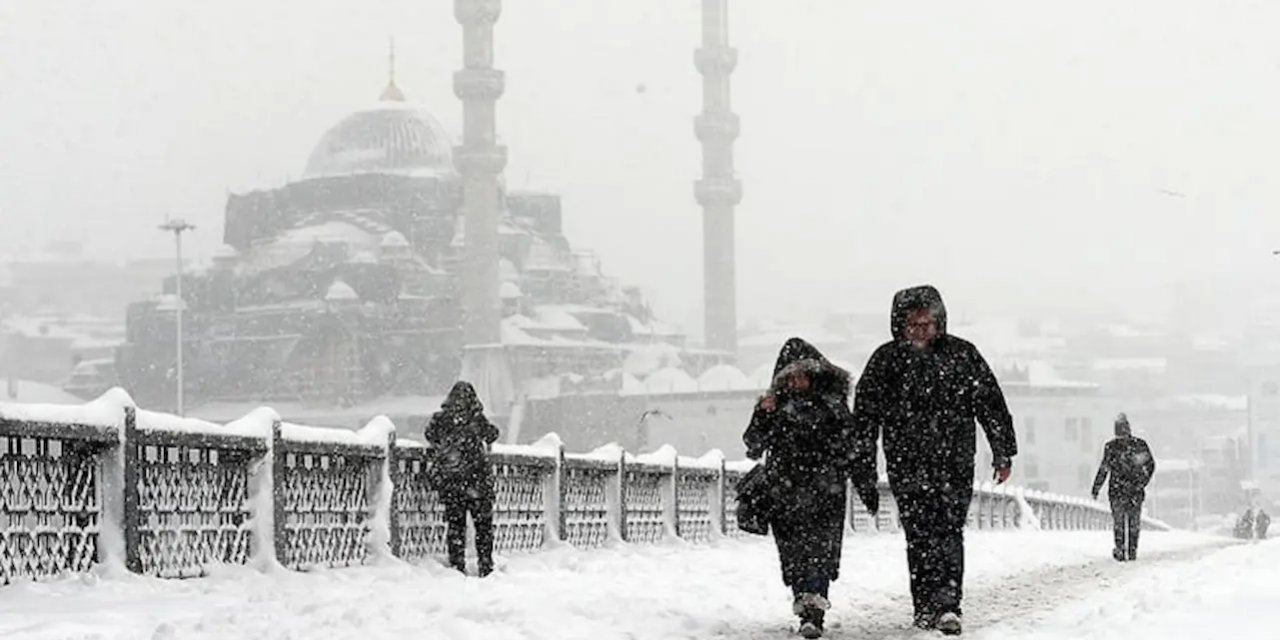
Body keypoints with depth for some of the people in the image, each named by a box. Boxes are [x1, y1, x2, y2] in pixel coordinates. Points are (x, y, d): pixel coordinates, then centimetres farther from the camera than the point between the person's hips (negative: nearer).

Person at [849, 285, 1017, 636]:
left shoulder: (962, 354, 4)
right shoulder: (886, 360, 3)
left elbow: (991, 405, 9)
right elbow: (865, 416, 5)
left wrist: (1003, 453, 8)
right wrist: (863, 466, 2)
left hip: (955, 462, -1)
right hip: (907, 465, 1)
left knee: (948, 531, -10)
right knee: (920, 535, 0)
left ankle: (944, 604, -15)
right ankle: (928, 607, 6)